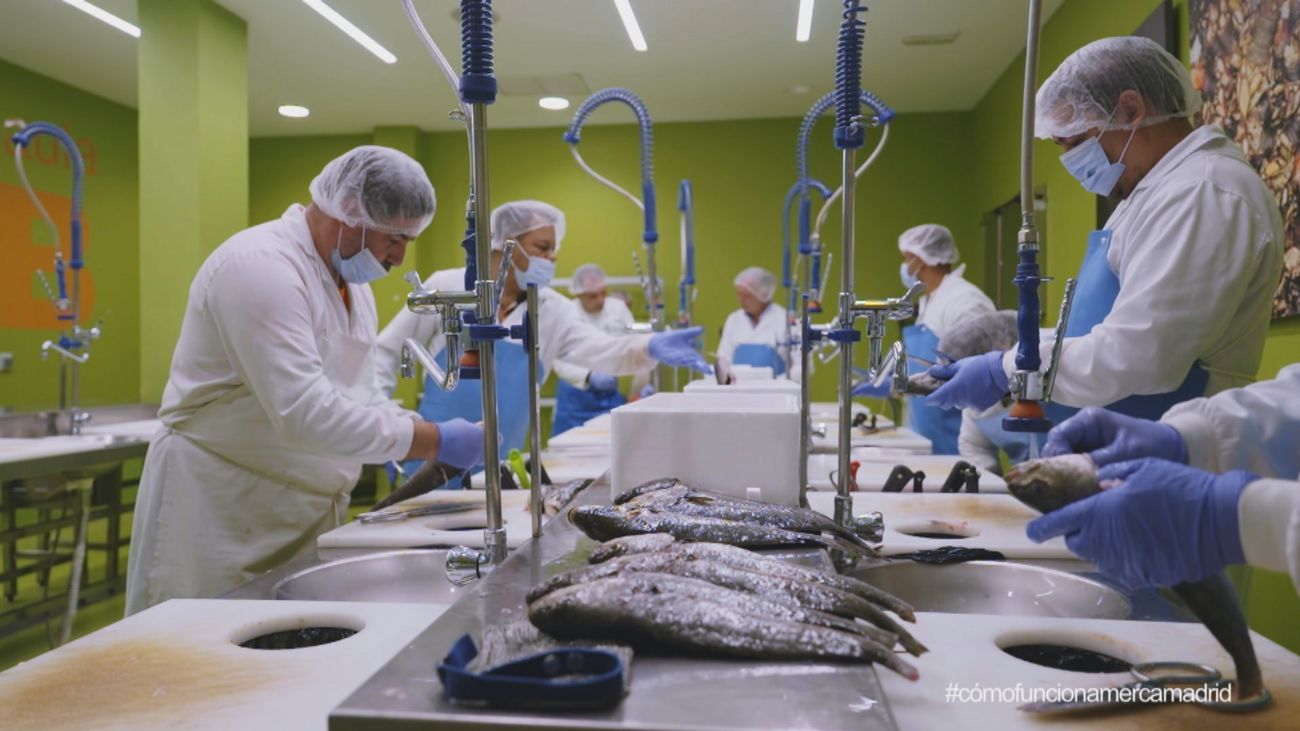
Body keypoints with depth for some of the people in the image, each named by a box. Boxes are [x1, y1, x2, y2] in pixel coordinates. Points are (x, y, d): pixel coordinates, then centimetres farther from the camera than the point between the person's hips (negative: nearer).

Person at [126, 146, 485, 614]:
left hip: (303, 517, 8)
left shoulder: (351, 279, 8)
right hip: (217, 511, -8)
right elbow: (307, 414, -30)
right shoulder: (261, 267, -21)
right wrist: (434, 440, -24)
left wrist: (423, 441, -3)